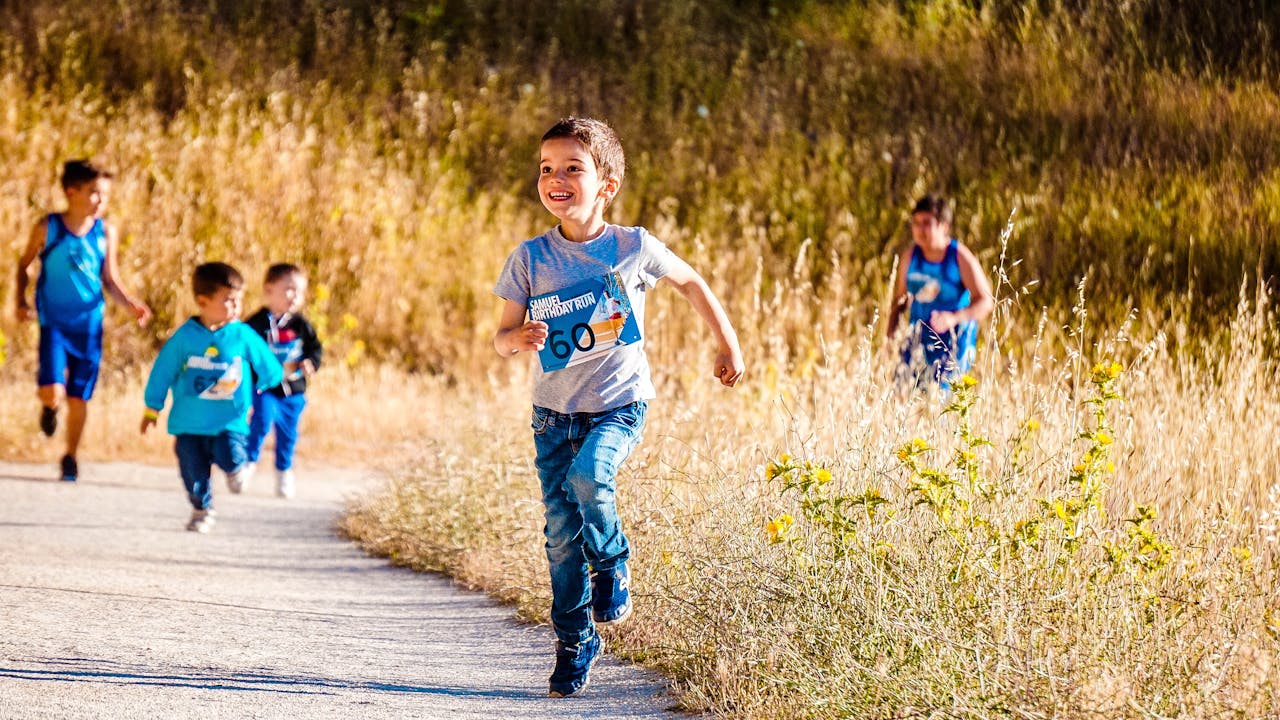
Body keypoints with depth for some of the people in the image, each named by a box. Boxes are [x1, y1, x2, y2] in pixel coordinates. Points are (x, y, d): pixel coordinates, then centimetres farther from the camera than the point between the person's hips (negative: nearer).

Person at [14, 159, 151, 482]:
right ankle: (48, 406, 20)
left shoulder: (106, 233, -1)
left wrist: (131, 304, -11)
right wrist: (21, 301, -4)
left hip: (89, 325, 2)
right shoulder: (47, 228, -7)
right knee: (53, 393, -18)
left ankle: (71, 458, 29)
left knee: (79, 398, 8)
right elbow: (25, 264, 7)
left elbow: (110, 280, 5)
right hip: (54, 322, -2)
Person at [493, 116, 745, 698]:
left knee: (588, 476, -30)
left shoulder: (634, 247, -7)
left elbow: (691, 282, 12)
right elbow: (501, 337, 1)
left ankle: (613, 562, 0)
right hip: (554, 410, 2)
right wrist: (519, 339, -23)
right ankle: (574, 641, 18)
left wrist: (728, 343, 14)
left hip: (618, 405, -2)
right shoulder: (530, 258, -4)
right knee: (562, 531, 1)